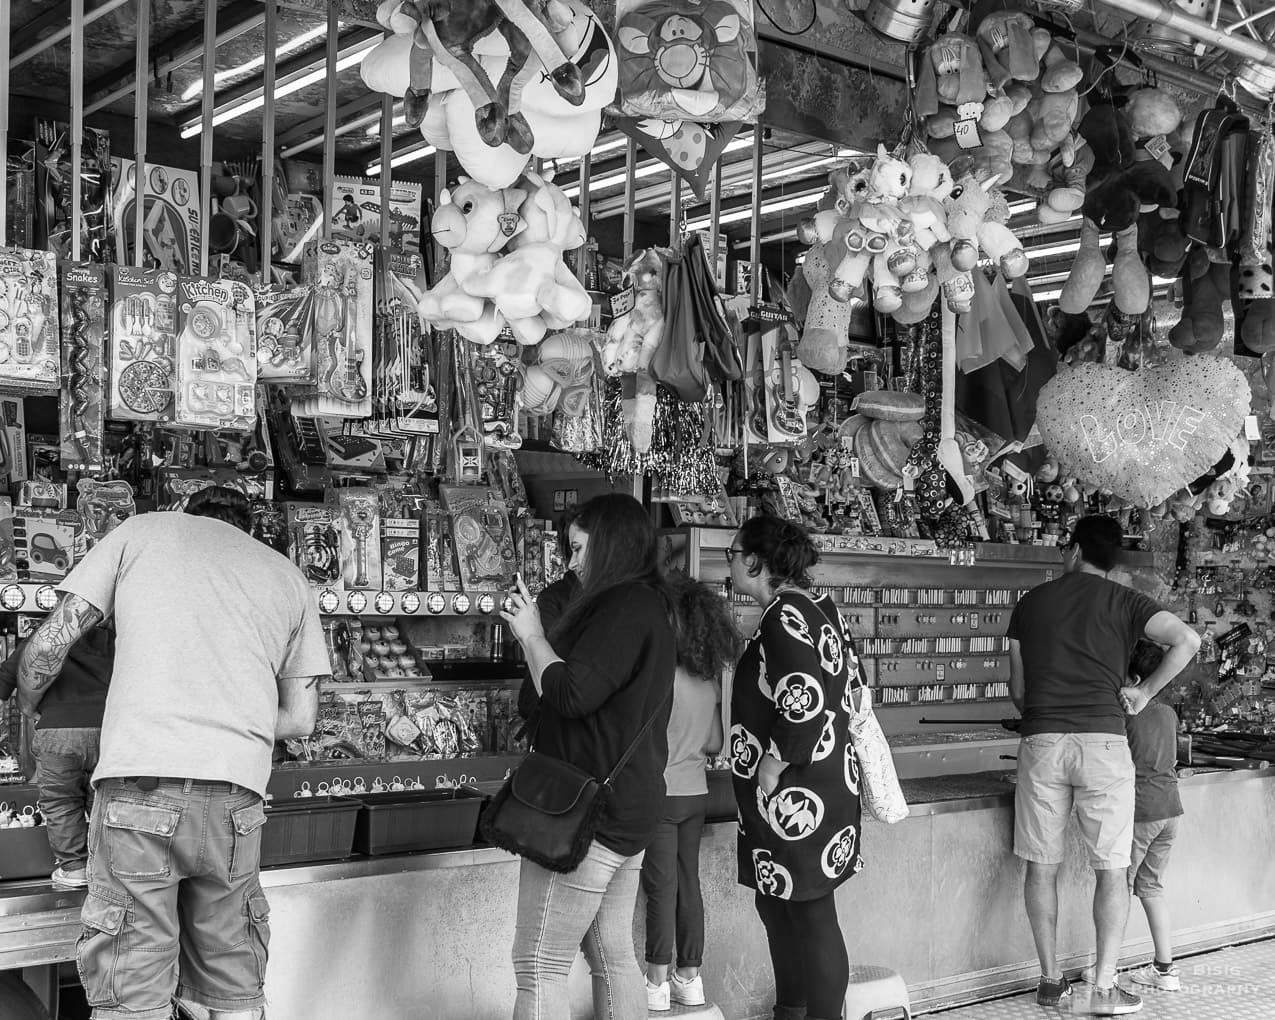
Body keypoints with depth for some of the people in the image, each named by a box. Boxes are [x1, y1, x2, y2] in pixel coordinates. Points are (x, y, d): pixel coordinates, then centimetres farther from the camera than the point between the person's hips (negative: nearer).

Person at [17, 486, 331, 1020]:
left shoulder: (142, 530, 14)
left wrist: (29, 705, 30)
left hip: (139, 781, -2)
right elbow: (300, 718, 18)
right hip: (237, 793, 3)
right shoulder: (290, 578, 20)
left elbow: (49, 643, 10)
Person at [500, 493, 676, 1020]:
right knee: (612, 954, 17)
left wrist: (531, 634, -9)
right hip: (627, 810, 11)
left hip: (589, 813, -11)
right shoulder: (651, 606, 16)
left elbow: (570, 694, -23)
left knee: (539, 967, -6)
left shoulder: (624, 607, -17)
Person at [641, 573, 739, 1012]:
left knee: (662, 889, 0)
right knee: (689, 884, 12)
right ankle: (690, 977, 19)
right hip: (696, 793, 6)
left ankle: (657, 984, 7)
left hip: (662, 793, -6)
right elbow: (715, 743, 8)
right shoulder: (712, 679, 1)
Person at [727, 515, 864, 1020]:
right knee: (776, 905, 18)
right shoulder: (820, 608, 12)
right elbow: (849, 685, 17)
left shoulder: (785, 615, -18)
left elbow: (805, 703, -27)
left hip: (796, 794, -10)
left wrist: (773, 761, -17)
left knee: (811, 915, -1)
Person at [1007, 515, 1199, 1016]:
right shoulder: (1125, 601, 7)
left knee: (1042, 865, 10)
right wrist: (1144, 692, 2)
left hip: (1041, 742, 2)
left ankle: (1051, 980, 16)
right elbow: (1187, 640, -9)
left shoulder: (1030, 603, 12)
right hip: (1103, 740, -1)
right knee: (1111, 870, 6)